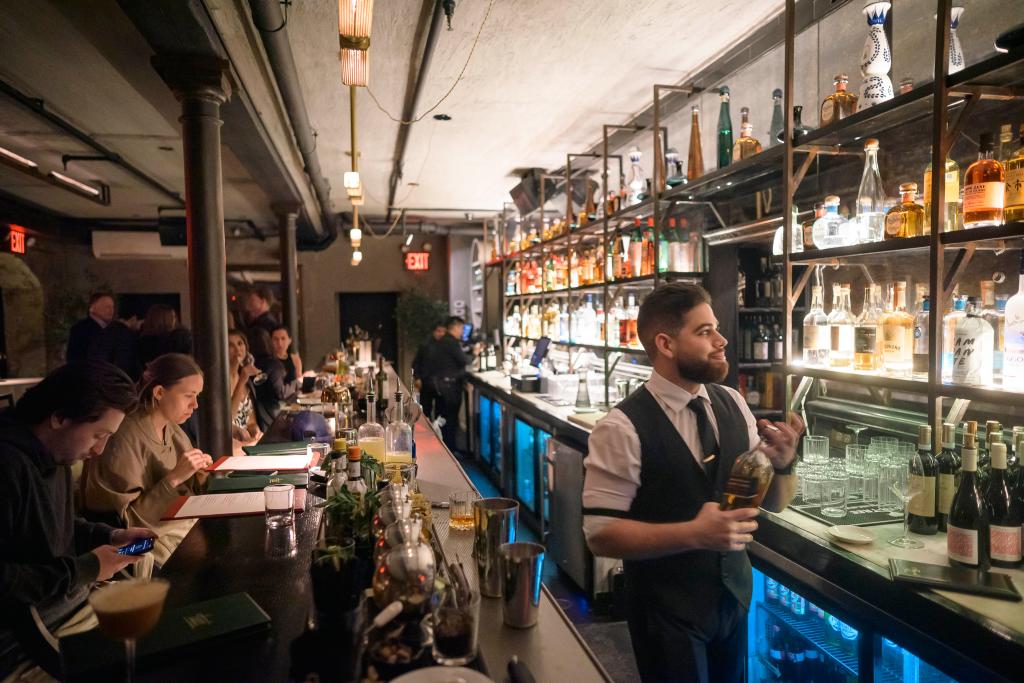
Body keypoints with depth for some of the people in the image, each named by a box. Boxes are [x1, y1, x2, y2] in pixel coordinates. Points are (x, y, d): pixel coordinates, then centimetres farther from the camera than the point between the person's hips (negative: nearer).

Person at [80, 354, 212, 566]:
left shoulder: (173, 431, 6)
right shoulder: (126, 439, -17)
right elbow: (126, 520, -14)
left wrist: (198, 479, -6)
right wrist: (174, 478, -21)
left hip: (188, 527, 7)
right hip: (155, 540, -7)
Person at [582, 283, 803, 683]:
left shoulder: (733, 404, -4)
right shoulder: (623, 428, -23)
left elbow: (774, 502, 2)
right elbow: (601, 534, -21)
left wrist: (783, 462, -19)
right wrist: (692, 533, -31)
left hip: (733, 595, 6)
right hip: (667, 611, -6)